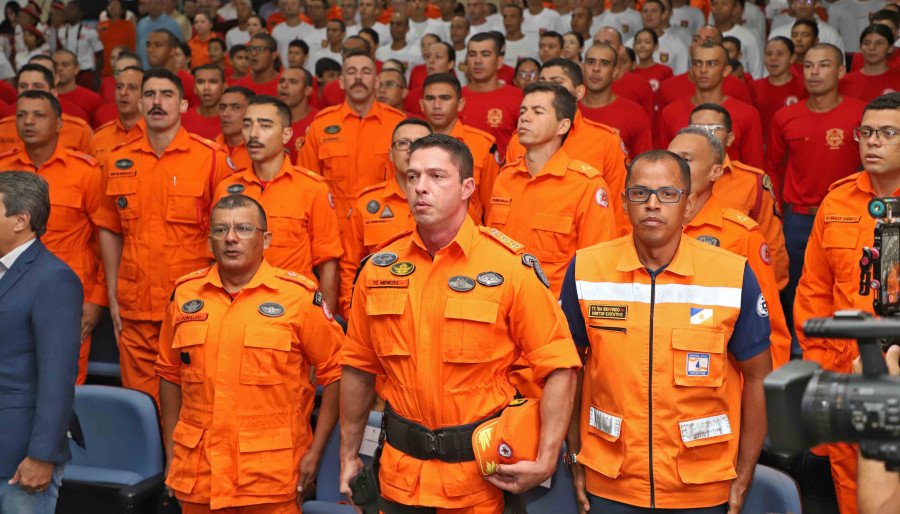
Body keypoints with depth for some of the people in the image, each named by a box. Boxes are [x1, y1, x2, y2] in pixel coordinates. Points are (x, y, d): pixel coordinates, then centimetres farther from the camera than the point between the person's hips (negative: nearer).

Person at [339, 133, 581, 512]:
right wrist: (348, 456, 12)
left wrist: (545, 462, -16)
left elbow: (558, 367, -10)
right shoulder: (379, 268, 1)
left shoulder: (511, 267, -11)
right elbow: (359, 368, 9)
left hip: (480, 473, -3)